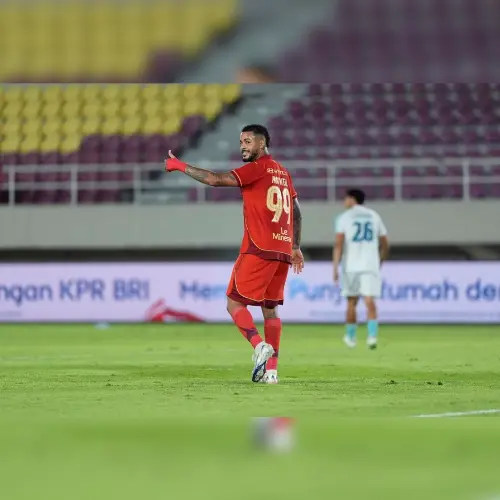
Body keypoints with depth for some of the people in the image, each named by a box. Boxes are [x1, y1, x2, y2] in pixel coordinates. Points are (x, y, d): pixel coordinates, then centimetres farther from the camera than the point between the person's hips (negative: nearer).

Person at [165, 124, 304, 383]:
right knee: (270, 309, 10)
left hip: (258, 250, -8)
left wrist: (181, 166, -8)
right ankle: (271, 369, 3)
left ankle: (260, 345, -22)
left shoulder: (257, 168, -8)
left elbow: (215, 179, -16)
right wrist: (296, 247, 28)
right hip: (283, 250, 8)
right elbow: (296, 211, 23)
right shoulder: (282, 172, 18)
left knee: (234, 302, -2)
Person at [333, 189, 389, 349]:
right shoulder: (374, 216, 12)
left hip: (351, 266, -1)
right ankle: (372, 335, -25)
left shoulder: (344, 217, 2)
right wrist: (379, 263, 29)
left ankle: (350, 337, 23)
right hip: (371, 265, 1)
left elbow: (338, 244, -8)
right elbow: (385, 245, 15)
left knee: (352, 303, 12)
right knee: (370, 301, -7)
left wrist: (335, 268, -9)